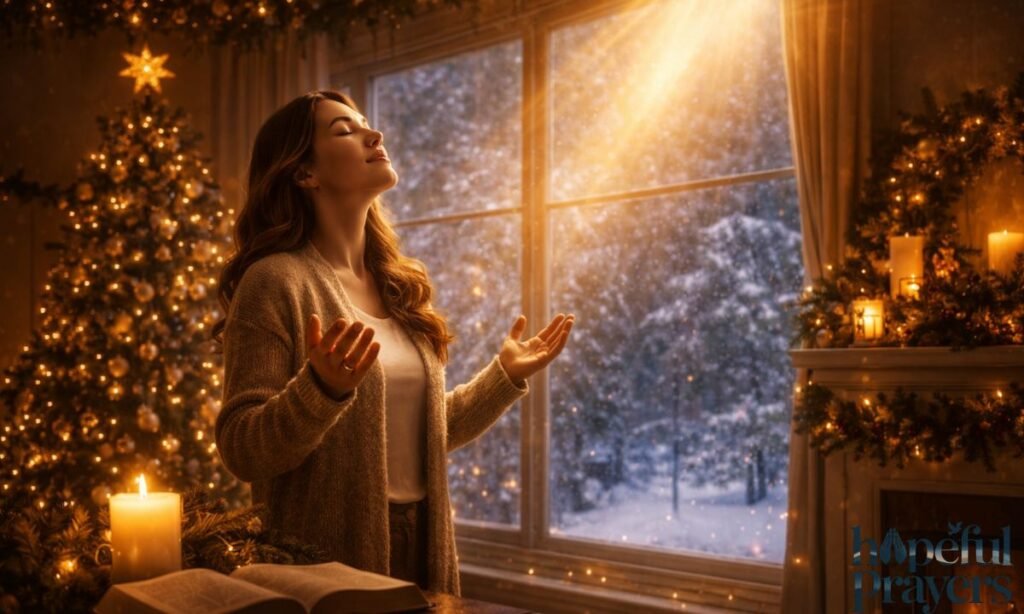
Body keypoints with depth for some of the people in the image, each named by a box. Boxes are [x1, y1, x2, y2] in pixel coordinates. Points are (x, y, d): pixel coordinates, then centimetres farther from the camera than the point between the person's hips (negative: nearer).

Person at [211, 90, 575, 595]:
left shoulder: (396, 286, 8)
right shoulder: (276, 280, -11)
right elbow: (240, 450, -17)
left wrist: (505, 375, 10)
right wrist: (322, 388, -31)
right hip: (327, 563, -6)